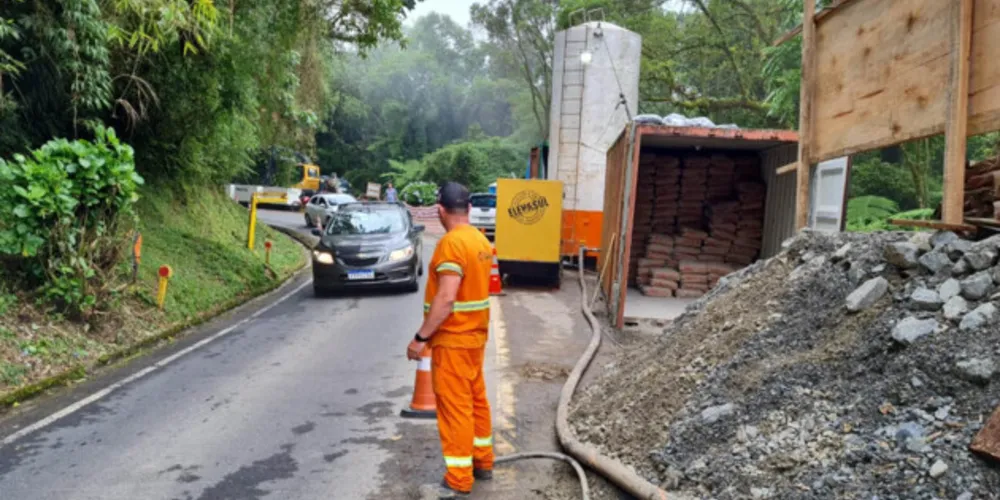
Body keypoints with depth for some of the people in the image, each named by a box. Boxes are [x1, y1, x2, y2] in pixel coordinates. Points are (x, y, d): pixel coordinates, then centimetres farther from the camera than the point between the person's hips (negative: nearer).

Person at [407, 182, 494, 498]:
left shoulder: (452, 243, -20)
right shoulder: (481, 240, 8)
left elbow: (446, 299, -26)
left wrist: (420, 337, -19)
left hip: (453, 339, -9)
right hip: (475, 334, 9)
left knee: (455, 407, -2)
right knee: (476, 400, 18)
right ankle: (482, 463, 30)